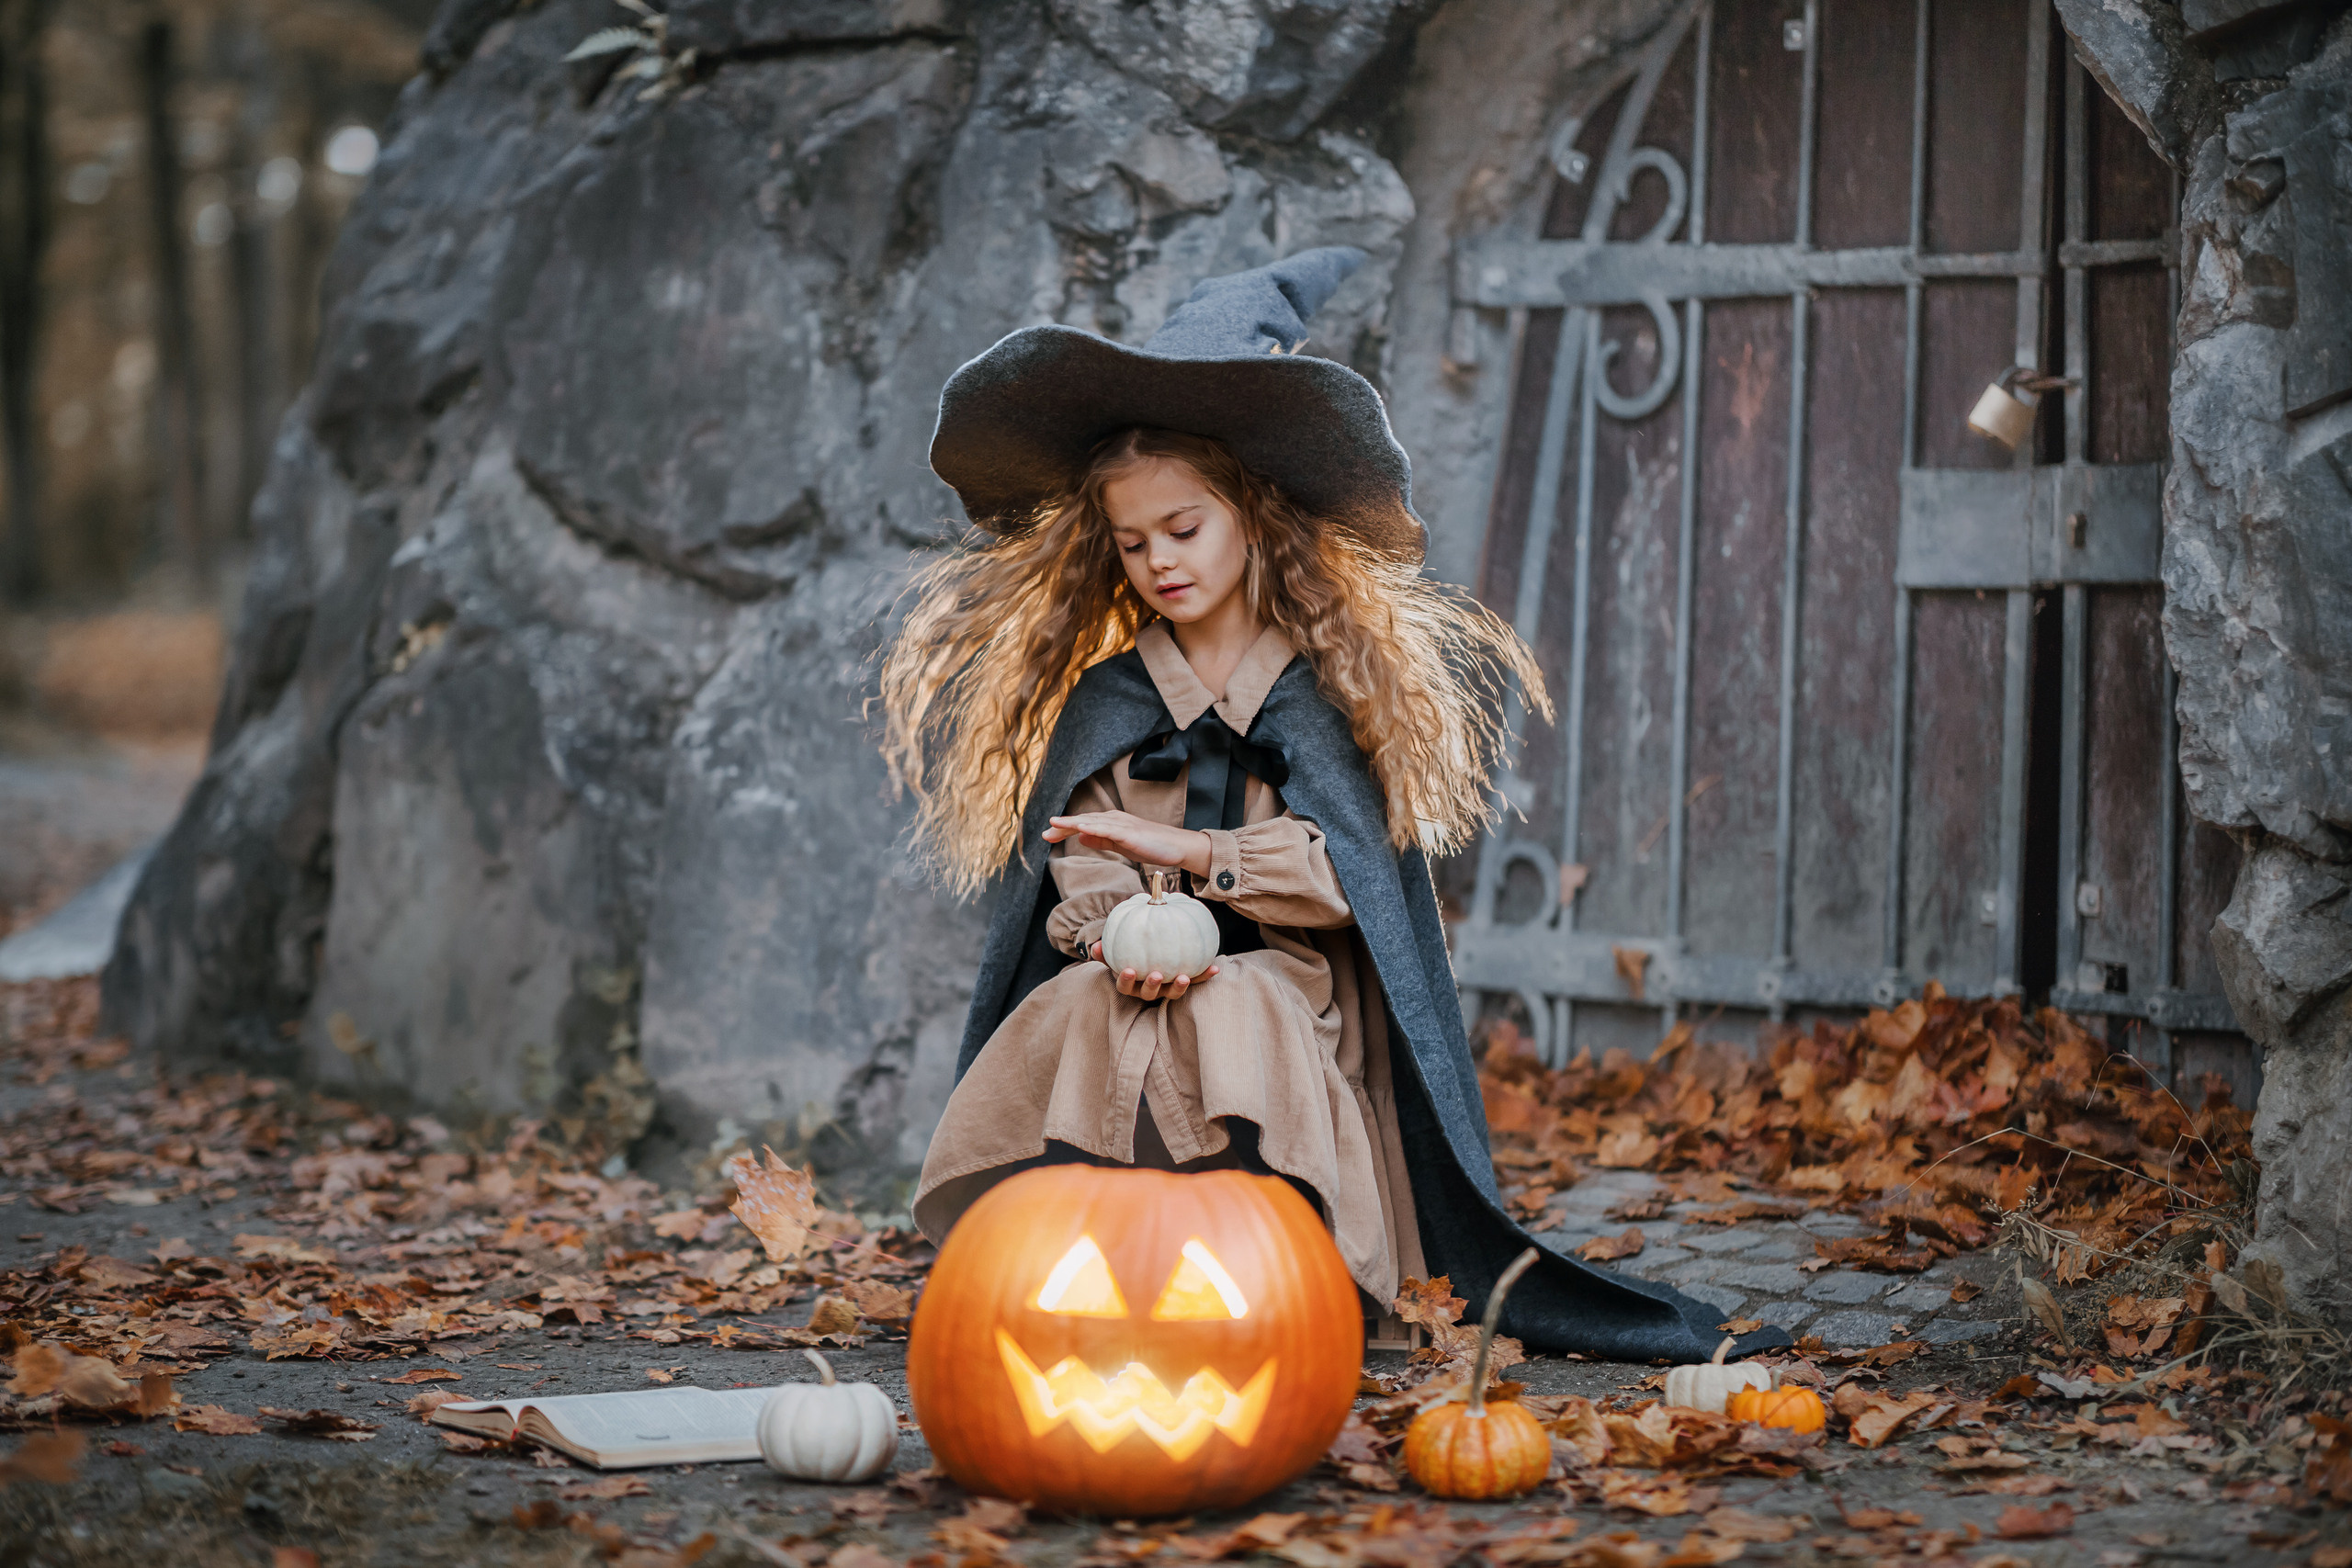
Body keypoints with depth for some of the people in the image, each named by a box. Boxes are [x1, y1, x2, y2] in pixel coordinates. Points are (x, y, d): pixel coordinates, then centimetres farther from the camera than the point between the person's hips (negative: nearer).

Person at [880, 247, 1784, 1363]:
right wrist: (1120, 927, -20)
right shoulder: (1098, 693, 17)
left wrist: (1184, 849, -11)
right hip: (1114, 1011, 2)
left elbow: (1346, 874, 0)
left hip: (1290, 1013, -1)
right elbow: (1080, 870, 4)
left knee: (1233, 1015, -37)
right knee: (1088, 1011, -35)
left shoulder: (1342, 679, 12)